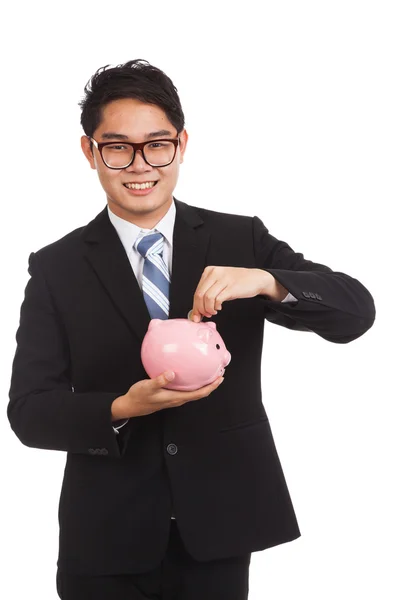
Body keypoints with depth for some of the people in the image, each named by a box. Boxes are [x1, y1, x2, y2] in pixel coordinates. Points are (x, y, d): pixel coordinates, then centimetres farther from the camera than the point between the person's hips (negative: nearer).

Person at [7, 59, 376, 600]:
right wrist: (121, 410, -23)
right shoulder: (56, 269, -2)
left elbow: (356, 312, -7)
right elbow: (29, 410, -5)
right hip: (107, 540, 0)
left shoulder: (242, 241, -1)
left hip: (219, 532, 1)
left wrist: (266, 281, -25)